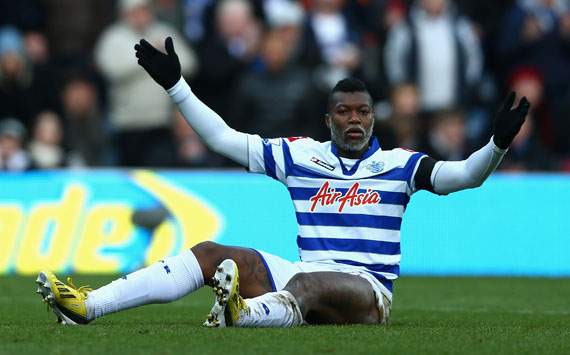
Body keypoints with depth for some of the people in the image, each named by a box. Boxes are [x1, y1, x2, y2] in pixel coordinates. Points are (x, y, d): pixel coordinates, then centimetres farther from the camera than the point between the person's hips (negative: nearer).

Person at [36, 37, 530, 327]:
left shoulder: (397, 165, 7)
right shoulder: (299, 156, 15)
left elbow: (461, 175, -4)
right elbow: (222, 138, 17)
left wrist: (497, 144, -22)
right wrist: (175, 84, 14)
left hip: (368, 288, -4)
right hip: (304, 276, 4)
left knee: (309, 287, -39)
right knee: (210, 254, -9)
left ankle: (242, 312, -73)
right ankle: (86, 306, -19)